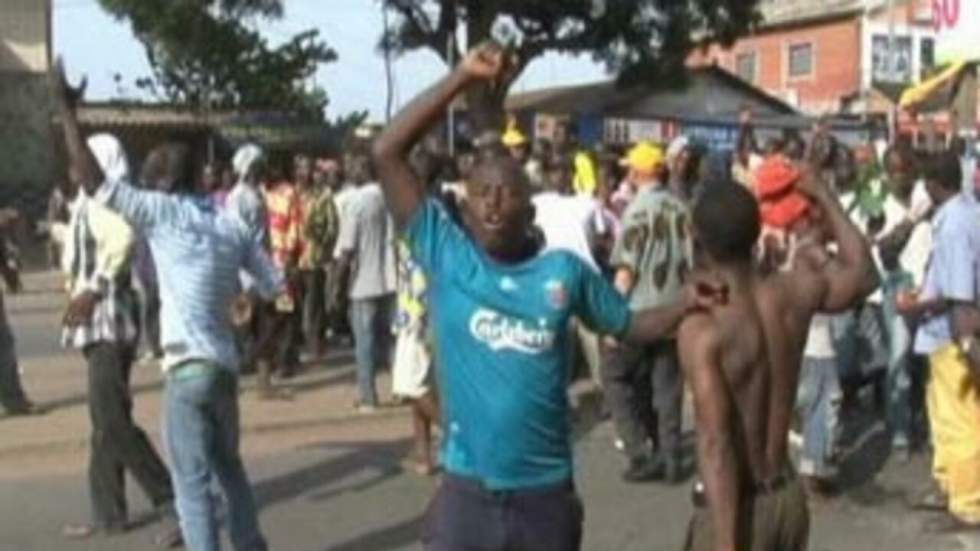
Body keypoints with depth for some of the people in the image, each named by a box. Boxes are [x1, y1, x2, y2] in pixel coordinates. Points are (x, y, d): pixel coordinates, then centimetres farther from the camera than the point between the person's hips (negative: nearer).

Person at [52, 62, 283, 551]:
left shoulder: (161, 211, -5)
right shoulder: (232, 225, 9)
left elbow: (93, 181, -11)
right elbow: (274, 284, 11)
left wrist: (66, 110, -6)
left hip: (188, 367, -6)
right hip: (226, 364, 6)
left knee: (192, 480, 0)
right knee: (228, 466, 23)